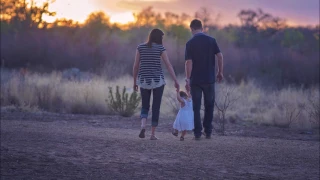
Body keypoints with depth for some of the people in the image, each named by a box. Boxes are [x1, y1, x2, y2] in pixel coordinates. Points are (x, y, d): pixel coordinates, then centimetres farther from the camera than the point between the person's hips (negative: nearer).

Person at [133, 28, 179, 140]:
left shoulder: (140, 47, 2)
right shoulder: (160, 48, -5)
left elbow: (136, 66, 2)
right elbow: (169, 65, -8)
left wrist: (135, 82, 11)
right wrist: (176, 81, -6)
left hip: (144, 81, 2)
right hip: (157, 81, -2)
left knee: (145, 106, 14)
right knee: (156, 108, 7)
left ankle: (143, 126, -14)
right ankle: (153, 134, 5)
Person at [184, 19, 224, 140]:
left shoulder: (190, 43, -6)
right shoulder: (211, 40, -1)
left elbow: (189, 62, -11)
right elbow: (220, 56, -5)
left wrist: (187, 79, -8)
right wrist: (220, 72, 5)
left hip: (195, 80, -1)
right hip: (209, 79, 2)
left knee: (196, 107, 5)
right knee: (209, 106, 14)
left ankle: (198, 133, 2)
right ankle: (208, 132, 14)